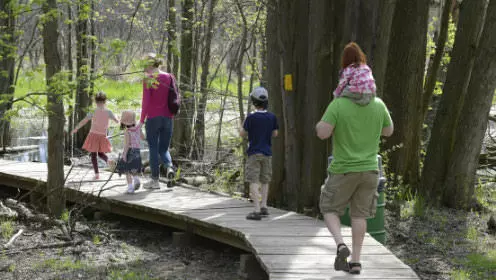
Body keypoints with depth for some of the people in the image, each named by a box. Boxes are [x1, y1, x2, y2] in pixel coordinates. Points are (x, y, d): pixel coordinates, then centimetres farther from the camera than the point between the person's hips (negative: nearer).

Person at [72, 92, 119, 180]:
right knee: (100, 153, 20)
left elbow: (83, 121, -10)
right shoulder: (108, 112, -5)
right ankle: (108, 160, -12)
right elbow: (117, 121, 5)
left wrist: (75, 129, 2)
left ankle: (97, 174, -1)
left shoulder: (93, 112, -9)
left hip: (93, 134, -2)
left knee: (93, 155, 6)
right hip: (103, 136, 2)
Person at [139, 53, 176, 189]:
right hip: (168, 119, 4)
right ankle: (169, 167, -14)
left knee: (153, 149, 7)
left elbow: (146, 101, -12)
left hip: (153, 118, -4)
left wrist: (142, 120, -6)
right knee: (164, 148, 15)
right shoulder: (170, 77, 6)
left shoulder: (148, 80, -9)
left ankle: (155, 180, 10)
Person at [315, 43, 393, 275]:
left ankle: (340, 245, -10)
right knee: (359, 215, 12)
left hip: (343, 170, -3)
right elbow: (388, 131, 10)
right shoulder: (378, 105, -4)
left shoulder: (338, 104, -16)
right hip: (369, 169, 3)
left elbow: (322, 133, -22)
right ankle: (355, 261, 11)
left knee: (329, 210, 13)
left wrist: (324, 122, 0)